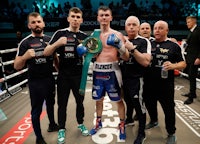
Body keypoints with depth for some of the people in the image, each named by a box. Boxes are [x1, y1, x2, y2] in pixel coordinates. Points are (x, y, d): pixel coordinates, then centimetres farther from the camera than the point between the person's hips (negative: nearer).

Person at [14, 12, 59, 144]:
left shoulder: (50, 39, 3)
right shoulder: (25, 42, -11)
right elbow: (16, 66, -13)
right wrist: (25, 56, -31)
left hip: (50, 79, 5)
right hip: (35, 82, -5)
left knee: (50, 104, 23)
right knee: (36, 110, 8)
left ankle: (52, 125, 46)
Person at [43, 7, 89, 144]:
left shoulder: (84, 36, 4)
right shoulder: (60, 33, -5)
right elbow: (46, 53, -10)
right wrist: (57, 43, -28)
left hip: (79, 75, 3)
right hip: (63, 75, -2)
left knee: (80, 101, 14)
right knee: (62, 103, 7)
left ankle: (80, 124, 36)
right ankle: (62, 129, 25)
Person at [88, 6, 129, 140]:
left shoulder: (117, 35, -5)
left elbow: (126, 58, -7)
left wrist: (121, 47, -26)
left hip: (112, 71, -4)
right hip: (97, 71, 4)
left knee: (119, 100, 7)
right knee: (98, 99, 17)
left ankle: (122, 126, 26)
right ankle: (98, 122, 38)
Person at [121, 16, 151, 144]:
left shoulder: (144, 42, -11)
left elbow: (146, 62, -24)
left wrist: (132, 49, -28)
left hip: (136, 79, -6)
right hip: (124, 77, 6)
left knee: (139, 105, 0)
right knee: (128, 101, 22)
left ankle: (142, 134, 16)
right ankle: (129, 119, 45)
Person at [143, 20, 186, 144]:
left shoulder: (174, 46, -1)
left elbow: (183, 64, -2)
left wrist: (173, 66, -22)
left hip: (165, 85, -3)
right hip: (148, 84, 4)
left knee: (169, 109, 8)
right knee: (150, 105, 21)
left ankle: (171, 134, 28)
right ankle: (154, 121, 50)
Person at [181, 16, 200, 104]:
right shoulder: (191, 32, 16)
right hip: (189, 58, 8)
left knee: (192, 77, -4)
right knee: (191, 76, 13)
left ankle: (191, 97, 4)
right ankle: (192, 93, 26)